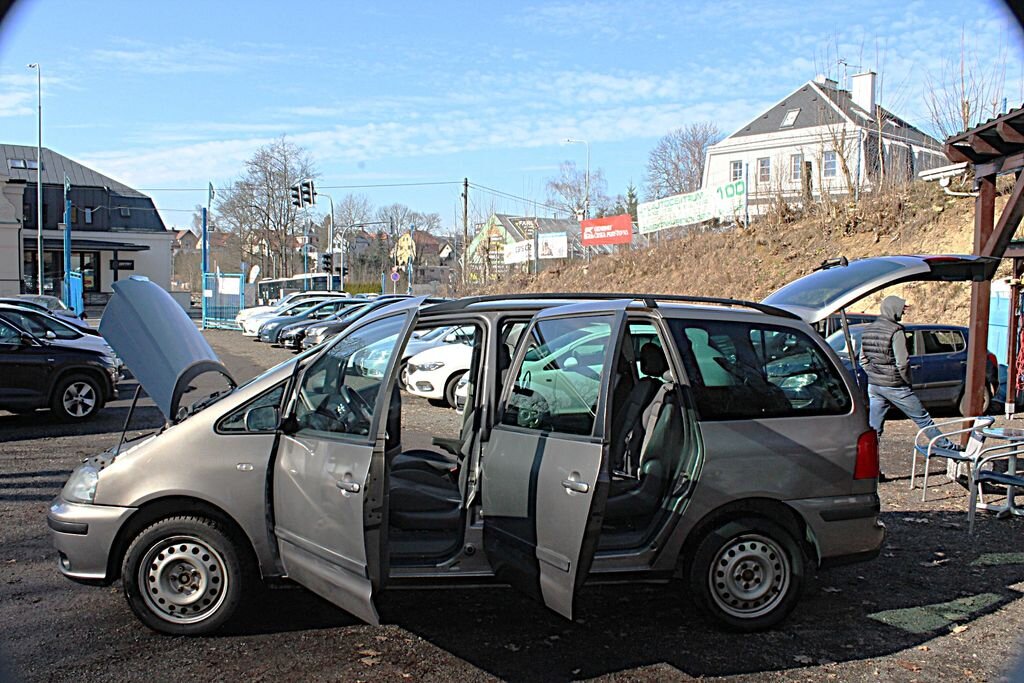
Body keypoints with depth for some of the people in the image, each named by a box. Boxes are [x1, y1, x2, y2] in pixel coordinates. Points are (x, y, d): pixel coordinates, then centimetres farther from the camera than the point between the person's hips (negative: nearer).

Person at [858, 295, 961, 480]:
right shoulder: (895, 331, -15)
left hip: (873, 386, 6)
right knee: (923, 419, 11)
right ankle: (946, 446, 25)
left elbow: (863, 360, 13)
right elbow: (902, 363, -16)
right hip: (895, 387, -6)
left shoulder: (868, 330, 7)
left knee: (874, 428, 6)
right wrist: (909, 381, -2)